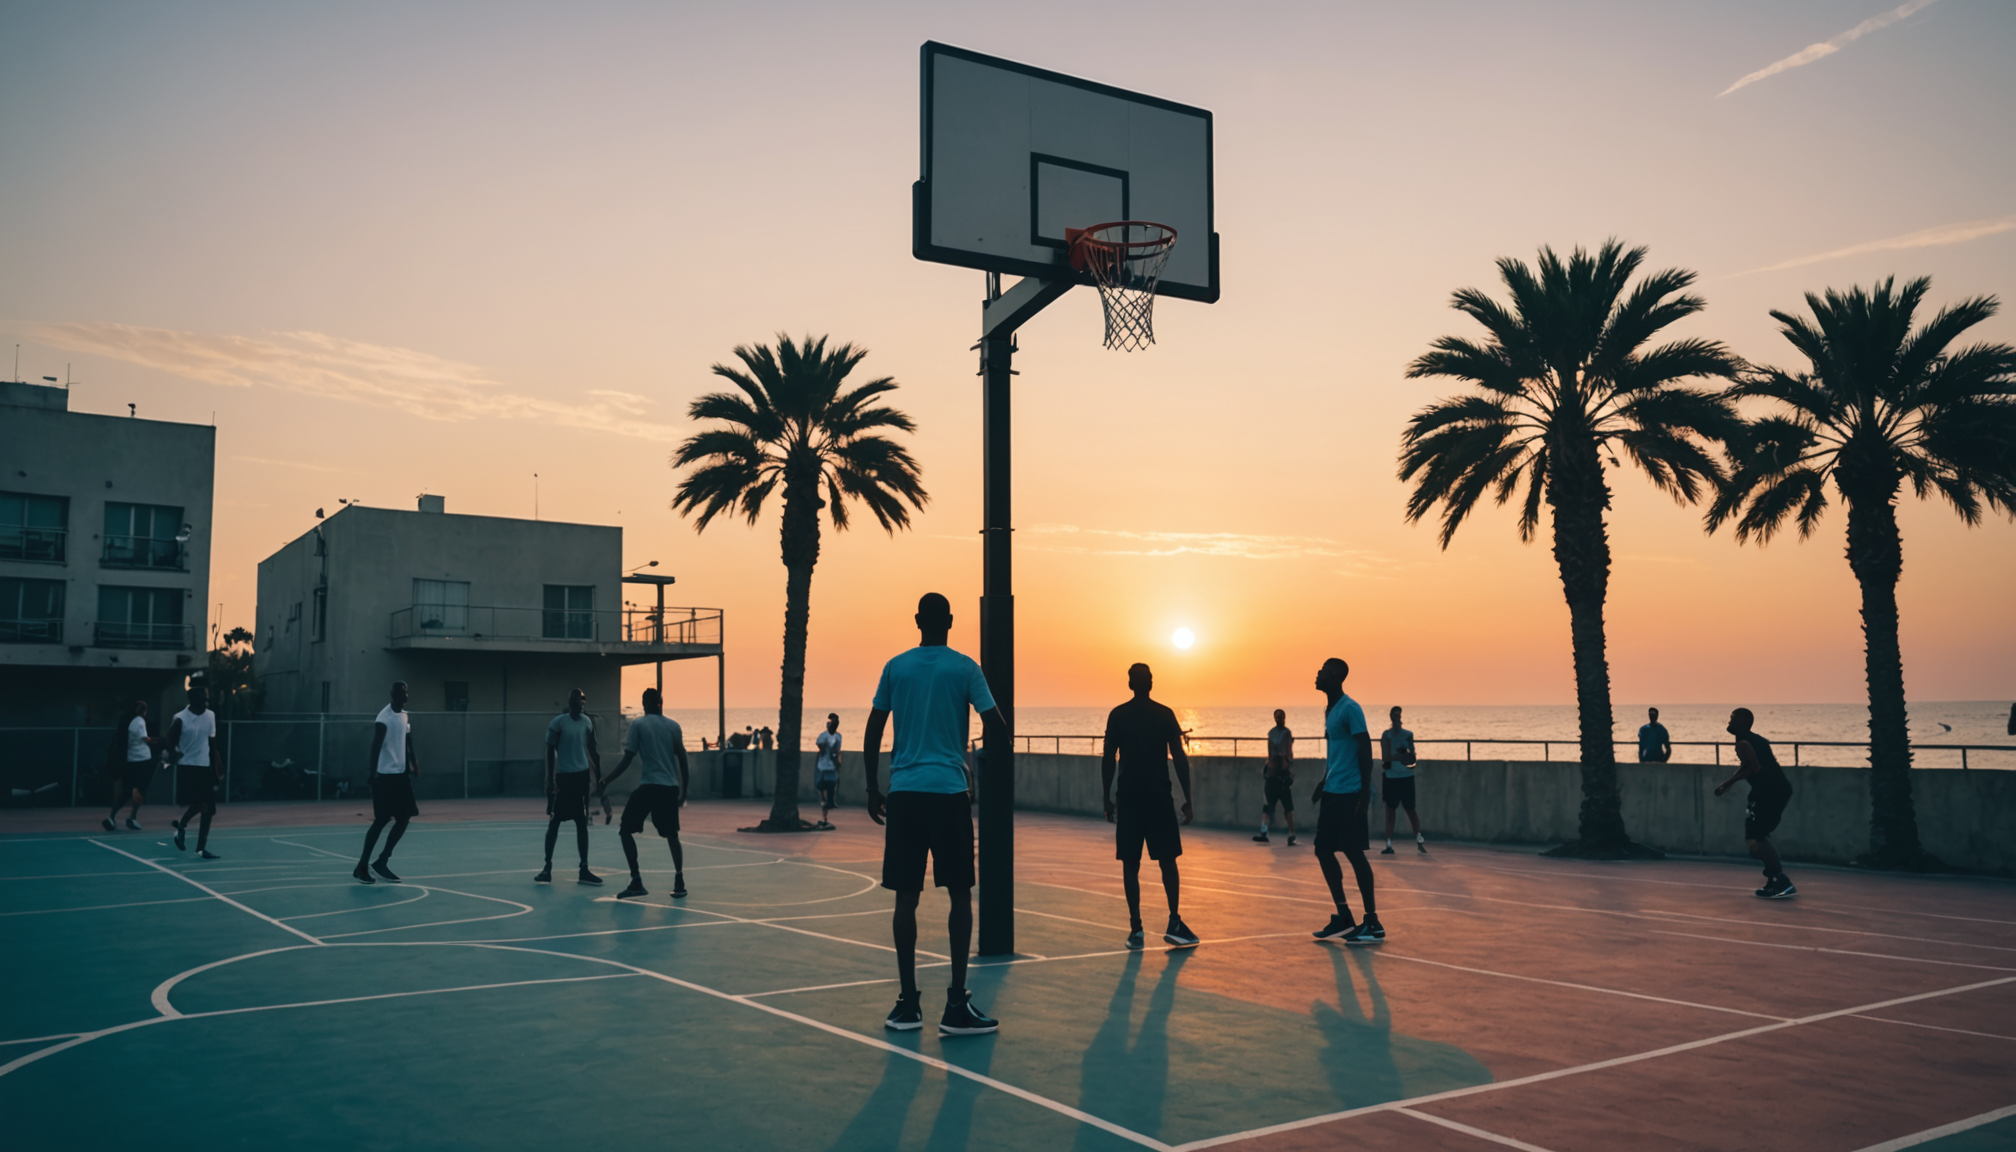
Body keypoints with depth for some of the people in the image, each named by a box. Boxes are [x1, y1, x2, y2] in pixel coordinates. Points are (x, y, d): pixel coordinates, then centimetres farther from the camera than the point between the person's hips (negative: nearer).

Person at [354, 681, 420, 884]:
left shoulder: (406, 717, 12)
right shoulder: (384, 717, -14)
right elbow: (376, 746, -20)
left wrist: (414, 766, 10)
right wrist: (373, 773, -26)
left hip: (401, 774, 8)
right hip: (385, 775, -8)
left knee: (404, 818, 5)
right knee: (381, 820, -5)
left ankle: (381, 861, 14)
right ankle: (362, 866, 5)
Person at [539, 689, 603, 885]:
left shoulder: (588, 722, 6)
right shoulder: (558, 722, -7)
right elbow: (550, 751, -6)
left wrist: (598, 777, 10)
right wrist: (550, 779, -12)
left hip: (582, 776, 4)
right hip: (562, 777, -4)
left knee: (582, 823, 6)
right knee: (553, 823, 2)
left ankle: (584, 869, 10)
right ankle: (547, 868, 10)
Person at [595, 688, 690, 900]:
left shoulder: (638, 724, 0)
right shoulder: (673, 725, 9)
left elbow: (627, 760, -6)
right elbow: (682, 759, 8)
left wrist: (606, 781, 2)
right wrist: (683, 789, 17)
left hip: (648, 786, -4)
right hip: (670, 787, 4)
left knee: (625, 831, 9)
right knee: (672, 835, 16)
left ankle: (636, 881, -1)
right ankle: (679, 883, 7)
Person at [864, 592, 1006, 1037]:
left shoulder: (895, 667, 8)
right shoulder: (964, 667, 0)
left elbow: (872, 733, 8)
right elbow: (995, 724, -4)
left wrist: (872, 789, 15)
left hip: (903, 792, 2)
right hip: (950, 790, -2)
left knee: (906, 896, 6)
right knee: (959, 894, 4)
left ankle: (908, 1003, 8)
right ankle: (957, 1004, 1)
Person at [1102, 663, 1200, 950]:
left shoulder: (1117, 715, 2)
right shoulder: (1165, 714, 0)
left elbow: (1108, 760, 1)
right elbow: (1180, 758, -3)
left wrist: (1107, 799, 8)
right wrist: (1187, 799, 2)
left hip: (1128, 797, 1)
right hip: (1159, 796, -1)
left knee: (1130, 864, 4)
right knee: (1167, 860, 9)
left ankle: (1136, 928, 0)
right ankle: (1174, 922, 3)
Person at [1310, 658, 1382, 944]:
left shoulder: (1350, 709, -12)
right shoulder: (1329, 709, 16)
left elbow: (1365, 749, -17)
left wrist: (1365, 791, -21)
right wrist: (1323, 784, 25)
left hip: (1350, 792, -9)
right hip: (1332, 792, 9)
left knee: (1354, 852, -6)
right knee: (1323, 851, 8)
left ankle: (1373, 924, 2)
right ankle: (1344, 919, 16)